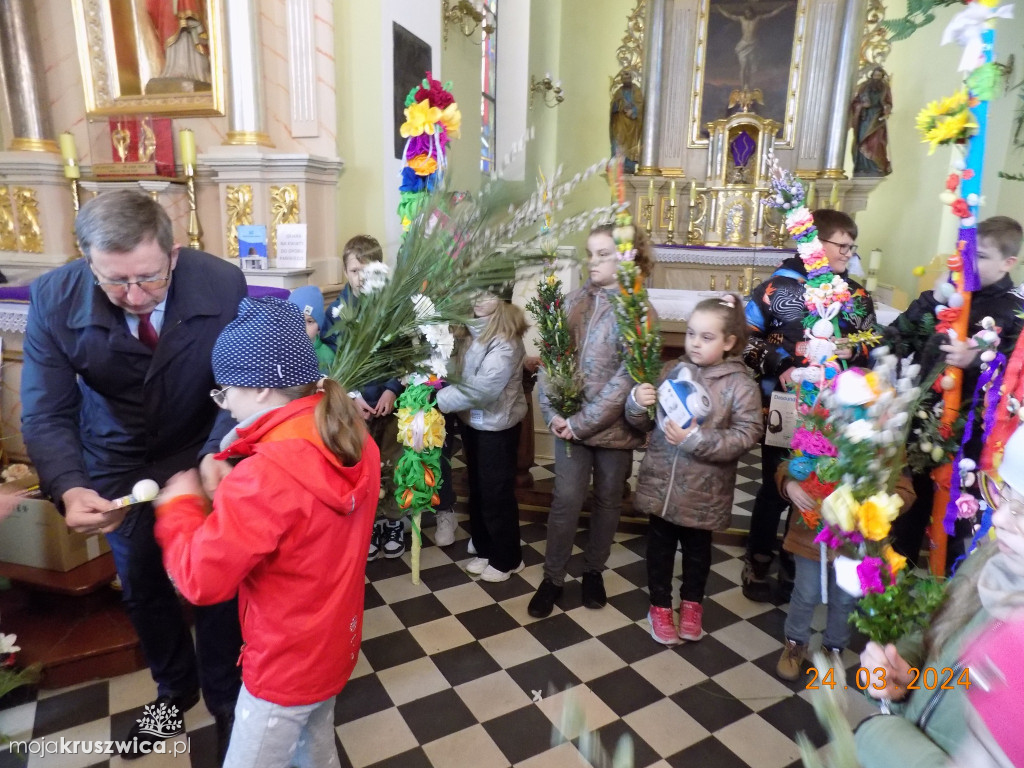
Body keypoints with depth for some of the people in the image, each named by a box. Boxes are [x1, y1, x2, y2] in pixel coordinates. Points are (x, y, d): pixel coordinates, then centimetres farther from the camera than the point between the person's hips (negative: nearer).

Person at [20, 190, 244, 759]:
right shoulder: (53, 298, -22)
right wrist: (69, 488, -37)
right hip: (120, 464, 2)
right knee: (142, 586, 19)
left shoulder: (223, 285, -26)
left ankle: (226, 696, 37)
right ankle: (175, 687, 48)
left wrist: (219, 455, -37)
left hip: (200, 455, -2)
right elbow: (47, 413, -19)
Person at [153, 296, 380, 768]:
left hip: (288, 662, -7)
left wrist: (178, 505, -10)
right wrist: (233, 496, -3)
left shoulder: (267, 473, -32)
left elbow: (200, 579, -25)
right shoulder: (356, 441, -7)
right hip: (334, 643, 7)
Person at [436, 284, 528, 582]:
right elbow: (461, 374, 6)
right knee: (477, 490, 19)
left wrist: (438, 398, -25)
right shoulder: (475, 331, 2)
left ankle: (506, 559, 27)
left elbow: (482, 390, -29)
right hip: (472, 421, 8)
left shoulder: (506, 341, -24)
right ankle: (485, 550, 38)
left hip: (496, 426, -8)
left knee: (497, 493, 7)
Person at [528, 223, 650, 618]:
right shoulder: (575, 300, 2)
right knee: (565, 501, 5)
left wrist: (582, 422, -19)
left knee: (607, 502, 14)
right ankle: (552, 577, 22)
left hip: (613, 426, -2)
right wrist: (553, 412, -11)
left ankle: (593, 570, 35)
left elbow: (627, 379, -17)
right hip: (569, 422, 2)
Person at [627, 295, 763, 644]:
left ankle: (692, 603, 44)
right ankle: (660, 605, 37)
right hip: (660, 482, 2)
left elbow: (746, 436, -18)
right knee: (659, 546, 16)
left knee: (697, 548, 20)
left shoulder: (741, 385, -11)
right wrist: (637, 403, -18)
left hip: (704, 492, -2)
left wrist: (697, 439, -27)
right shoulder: (673, 372, -3)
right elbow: (643, 422, 4)